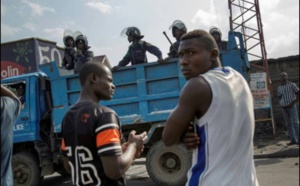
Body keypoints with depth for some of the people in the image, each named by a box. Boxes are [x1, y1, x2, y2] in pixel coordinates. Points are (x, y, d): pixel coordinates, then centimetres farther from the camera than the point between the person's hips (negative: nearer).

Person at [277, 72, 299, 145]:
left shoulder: (292, 85, -3)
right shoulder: (279, 88, 11)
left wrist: (292, 103, -14)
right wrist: (280, 104, 1)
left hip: (292, 106, -5)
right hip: (284, 108, 5)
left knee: (295, 123, -11)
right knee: (288, 124, 4)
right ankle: (293, 140, 8)